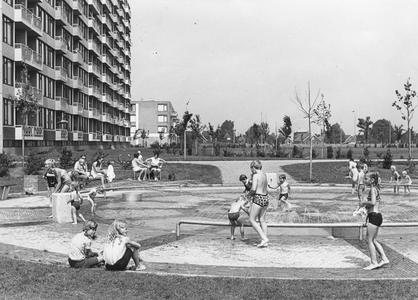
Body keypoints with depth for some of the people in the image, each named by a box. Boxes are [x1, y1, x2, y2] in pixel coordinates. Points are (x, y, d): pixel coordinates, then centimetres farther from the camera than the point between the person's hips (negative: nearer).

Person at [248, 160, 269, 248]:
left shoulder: (255, 175, -12)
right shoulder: (264, 175, 11)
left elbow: (253, 189, -21)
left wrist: (249, 193, -1)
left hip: (258, 198, -8)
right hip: (265, 197, 8)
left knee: (252, 220, 3)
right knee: (262, 220, 13)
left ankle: (264, 238, -4)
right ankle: (265, 242, 14)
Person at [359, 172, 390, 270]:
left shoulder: (373, 189, -13)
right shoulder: (376, 189, 15)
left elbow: (373, 202, -27)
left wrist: (364, 202, -12)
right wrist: (367, 205, 11)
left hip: (374, 216, -10)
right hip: (377, 215, 10)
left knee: (369, 240, -3)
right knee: (373, 240, 16)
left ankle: (374, 263, 1)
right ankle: (384, 258, 16)